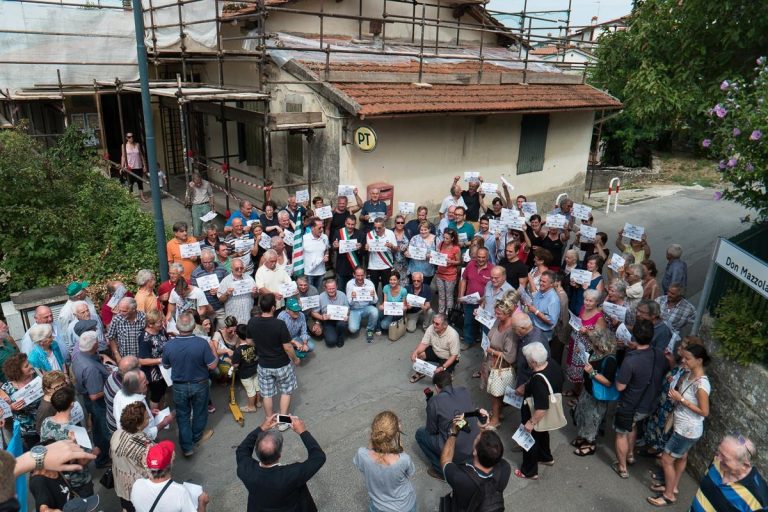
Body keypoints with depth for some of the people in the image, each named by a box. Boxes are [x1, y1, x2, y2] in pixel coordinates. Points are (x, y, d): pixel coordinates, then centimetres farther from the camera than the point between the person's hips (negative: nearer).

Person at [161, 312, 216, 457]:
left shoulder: (169, 345, -19)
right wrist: (213, 354, -2)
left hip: (179, 386, 1)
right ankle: (196, 437, 46)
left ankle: (187, 447, 24)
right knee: (199, 412, 23)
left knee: (183, 415, 18)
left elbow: (166, 365, -1)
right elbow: (212, 366, -19)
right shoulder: (202, 343, -28)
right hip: (199, 385, -1)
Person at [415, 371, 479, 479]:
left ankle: (441, 470, 16)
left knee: (420, 433, 16)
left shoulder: (434, 401, -13)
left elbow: (431, 431, -2)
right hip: (476, 447, 6)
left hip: (457, 453, -6)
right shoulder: (464, 391, 1)